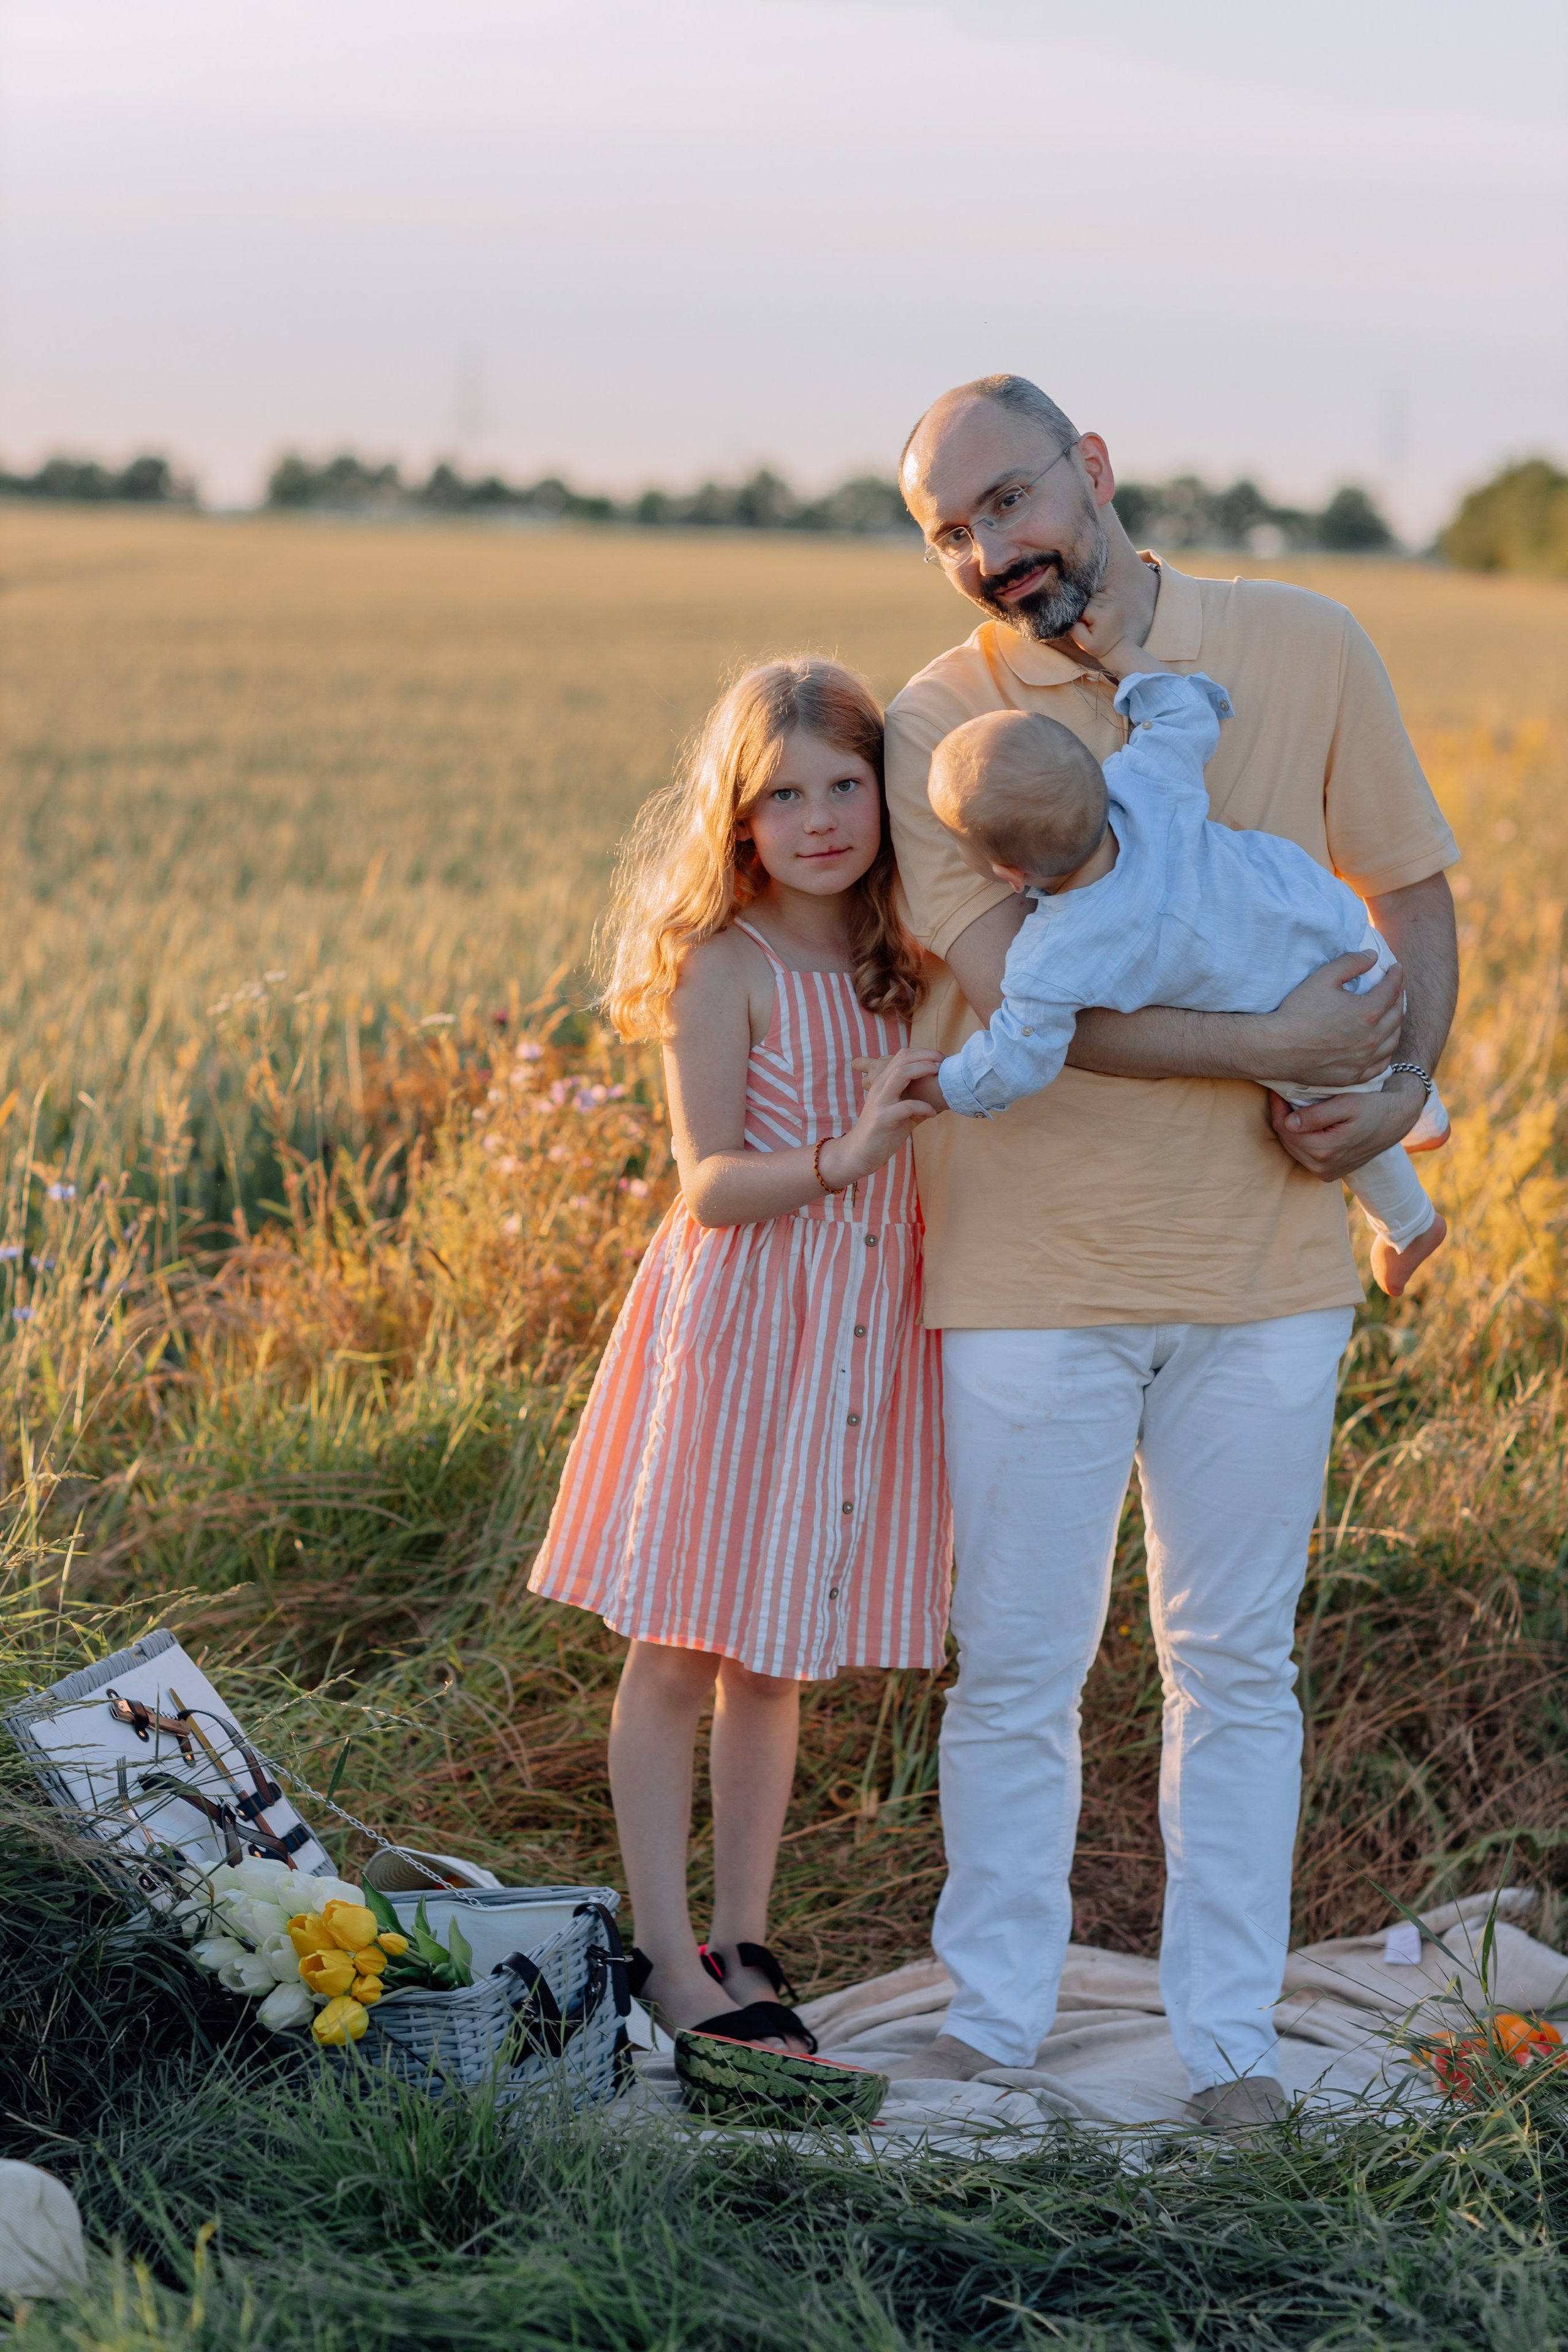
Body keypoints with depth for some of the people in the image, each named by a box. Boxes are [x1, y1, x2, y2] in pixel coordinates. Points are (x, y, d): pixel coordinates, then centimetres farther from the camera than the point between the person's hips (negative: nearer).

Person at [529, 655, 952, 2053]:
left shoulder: (905, 966, 7)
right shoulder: (722, 969, -9)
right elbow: (709, 1186, -15)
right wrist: (839, 1161, -29)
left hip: (859, 1337, 5)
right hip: (734, 1324, -5)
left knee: (779, 1661, 12)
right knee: (679, 1658, 1)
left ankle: (741, 1941, 21)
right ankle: (666, 1954, 9)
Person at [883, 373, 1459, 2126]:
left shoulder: (1306, 651, 0)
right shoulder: (938, 722, -7)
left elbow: (1411, 893, 8)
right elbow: (1020, 994, -17)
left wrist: (1399, 1085, -11)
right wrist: (1282, 1044, -20)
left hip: (1263, 1263, 2)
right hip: (1030, 1272, -1)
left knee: (1236, 1664, 11)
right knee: (1015, 1670, 8)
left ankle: (1228, 2035, 23)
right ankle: (992, 2019, 24)